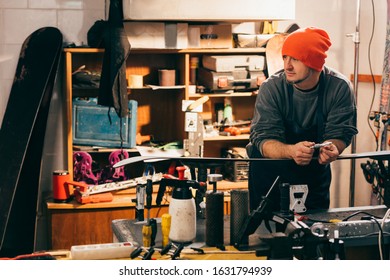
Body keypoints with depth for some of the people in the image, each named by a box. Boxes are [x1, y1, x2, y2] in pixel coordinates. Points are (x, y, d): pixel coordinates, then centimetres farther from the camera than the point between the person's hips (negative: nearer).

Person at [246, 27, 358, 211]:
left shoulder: (339, 88, -15)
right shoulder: (272, 88, -18)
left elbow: (340, 133, -14)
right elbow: (264, 139, -23)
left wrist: (331, 149, -38)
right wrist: (291, 151, -43)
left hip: (315, 168, 2)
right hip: (270, 169, -1)